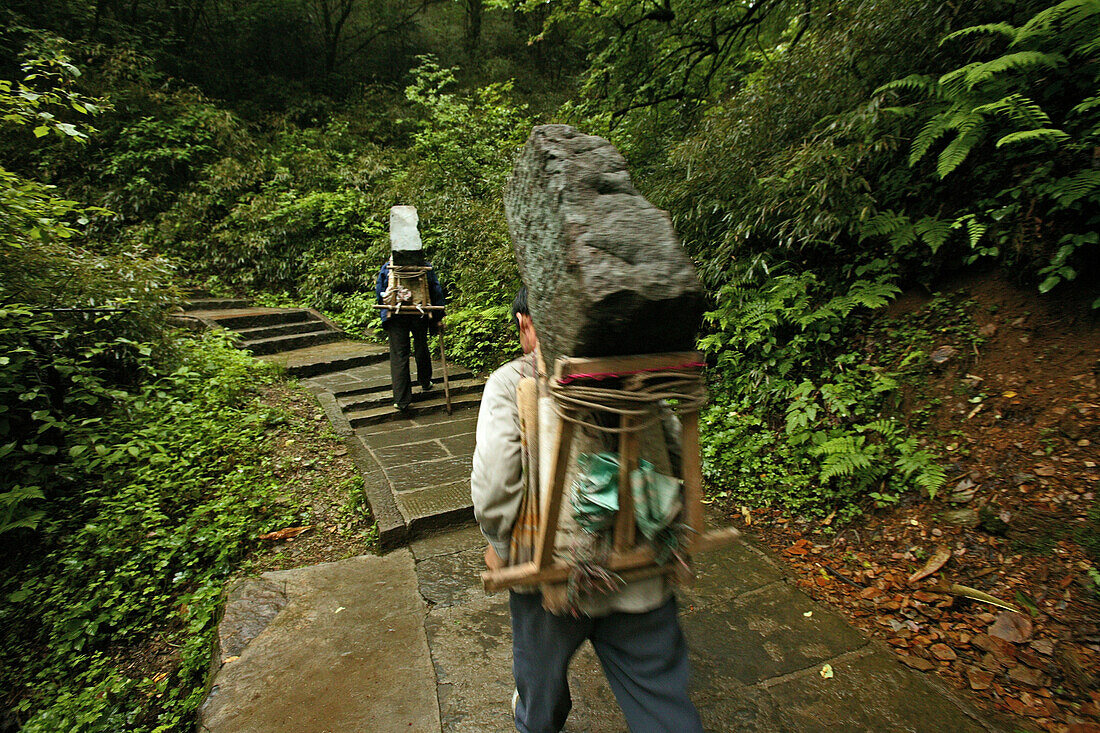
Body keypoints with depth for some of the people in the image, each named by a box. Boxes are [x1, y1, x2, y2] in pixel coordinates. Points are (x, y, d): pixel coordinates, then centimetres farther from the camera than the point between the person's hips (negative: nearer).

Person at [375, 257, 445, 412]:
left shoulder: (387, 266, 4)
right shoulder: (425, 266, 3)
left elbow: (379, 292, 7)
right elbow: (436, 290, 3)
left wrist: (384, 312, 19)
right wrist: (438, 317, 7)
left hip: (395, 316, -1)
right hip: (420, 314, 1)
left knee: (398, 355, 0)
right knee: (421, 348, 21)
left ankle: (401, 400, -4)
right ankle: (425, 383, 41)